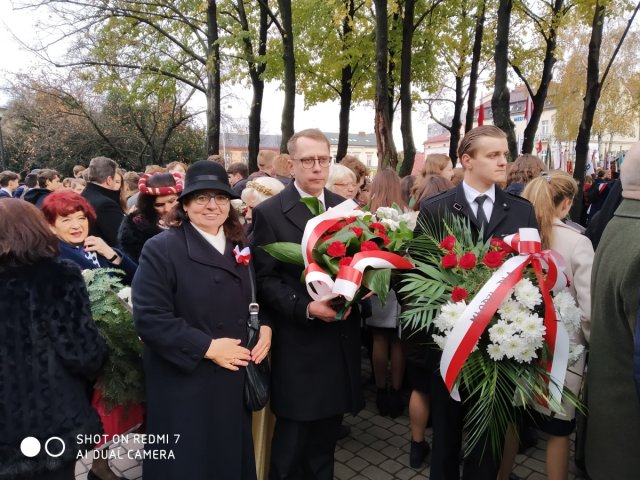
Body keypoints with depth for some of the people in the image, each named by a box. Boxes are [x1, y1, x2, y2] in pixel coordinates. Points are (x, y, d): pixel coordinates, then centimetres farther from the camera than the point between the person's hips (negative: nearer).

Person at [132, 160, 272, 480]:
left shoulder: (240, 247, 7)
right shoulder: (161, 249, -13)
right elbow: (149, 318, -19)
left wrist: (265, 327, -5)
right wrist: (206, 346, -21)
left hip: (236, 381, 6)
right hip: (185, 385, -5)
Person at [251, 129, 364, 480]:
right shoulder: (269, 212, -7)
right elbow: (265, 279, -10)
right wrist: (306, 308, -22)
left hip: (340, 336, 5)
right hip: (298, 342, -4)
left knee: (326, 436, 19)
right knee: (292, 443, 10)